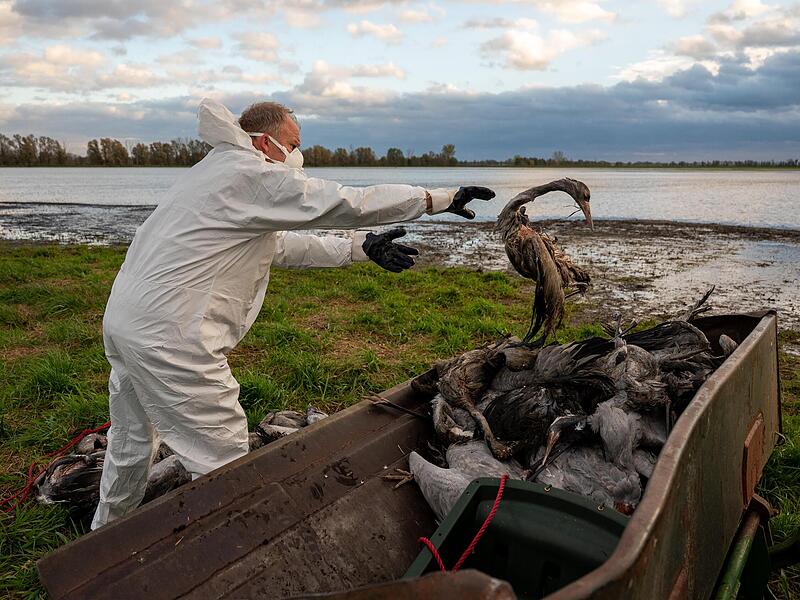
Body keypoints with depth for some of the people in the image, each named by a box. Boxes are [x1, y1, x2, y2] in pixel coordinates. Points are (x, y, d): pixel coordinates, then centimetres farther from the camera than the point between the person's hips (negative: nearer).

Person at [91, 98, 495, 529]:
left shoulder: (220, 173, 19)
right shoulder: (254, 175, -12)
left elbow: (280, 245, 20)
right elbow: (347, 202, -14)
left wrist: (359, 247, 16)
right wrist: (440, 198, -7)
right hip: (167, 336, -11)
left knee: (133, 440, 28)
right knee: (223, 460, -1)